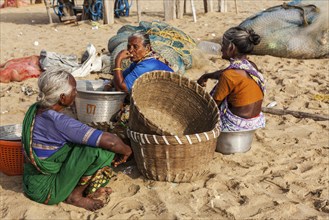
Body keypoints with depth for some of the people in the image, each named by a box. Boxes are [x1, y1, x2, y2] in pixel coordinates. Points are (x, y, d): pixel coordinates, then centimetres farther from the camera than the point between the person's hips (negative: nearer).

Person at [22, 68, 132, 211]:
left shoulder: (35, 110, -1)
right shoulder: (58, 122, -29)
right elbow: (110, 141, -31)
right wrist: (126, 151, -8)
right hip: (46, 191, -9)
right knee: (103, 149, -22)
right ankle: (76, 194, -3)